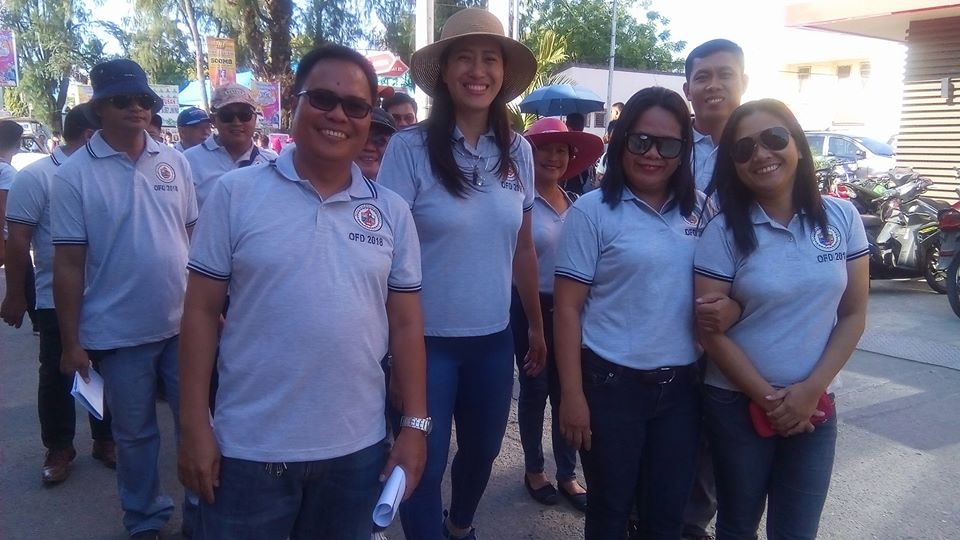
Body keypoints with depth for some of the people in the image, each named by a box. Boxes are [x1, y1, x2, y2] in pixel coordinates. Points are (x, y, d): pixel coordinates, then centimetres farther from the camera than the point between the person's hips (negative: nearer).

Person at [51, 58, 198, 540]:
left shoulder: (175, 162, 3)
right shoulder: (73, 175, -6)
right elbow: (68, 264, -6)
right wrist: (71, 341, -5)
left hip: (184, 322, 3)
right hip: (118, 333, -2)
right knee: (134, 433, 14)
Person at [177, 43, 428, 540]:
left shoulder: (392, 211, 2)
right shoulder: (235, 193, -5)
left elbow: (406, 323, 4)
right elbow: (202, 311, -3)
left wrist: (415, 425, 2)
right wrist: (195, 425, -5)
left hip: (357, 447, 3)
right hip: (249, 447, -2)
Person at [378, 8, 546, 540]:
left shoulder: (518, 151, 1)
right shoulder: (409, 148, -13)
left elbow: (523, 249, 8)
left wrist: (537, 326, 14)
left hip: (494, 339, 5)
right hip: (427, 338, -4)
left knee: (482, 452, 22)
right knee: (424, 465, 7)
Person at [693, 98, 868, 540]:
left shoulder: (842, 217, -2)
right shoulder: (724, 231, -11)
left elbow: (854, 314, 0)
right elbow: (710, 330, -11)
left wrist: (811, 390, -9)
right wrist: (767, 398, -10)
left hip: (814, 404, 2)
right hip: (737, 402, -2)